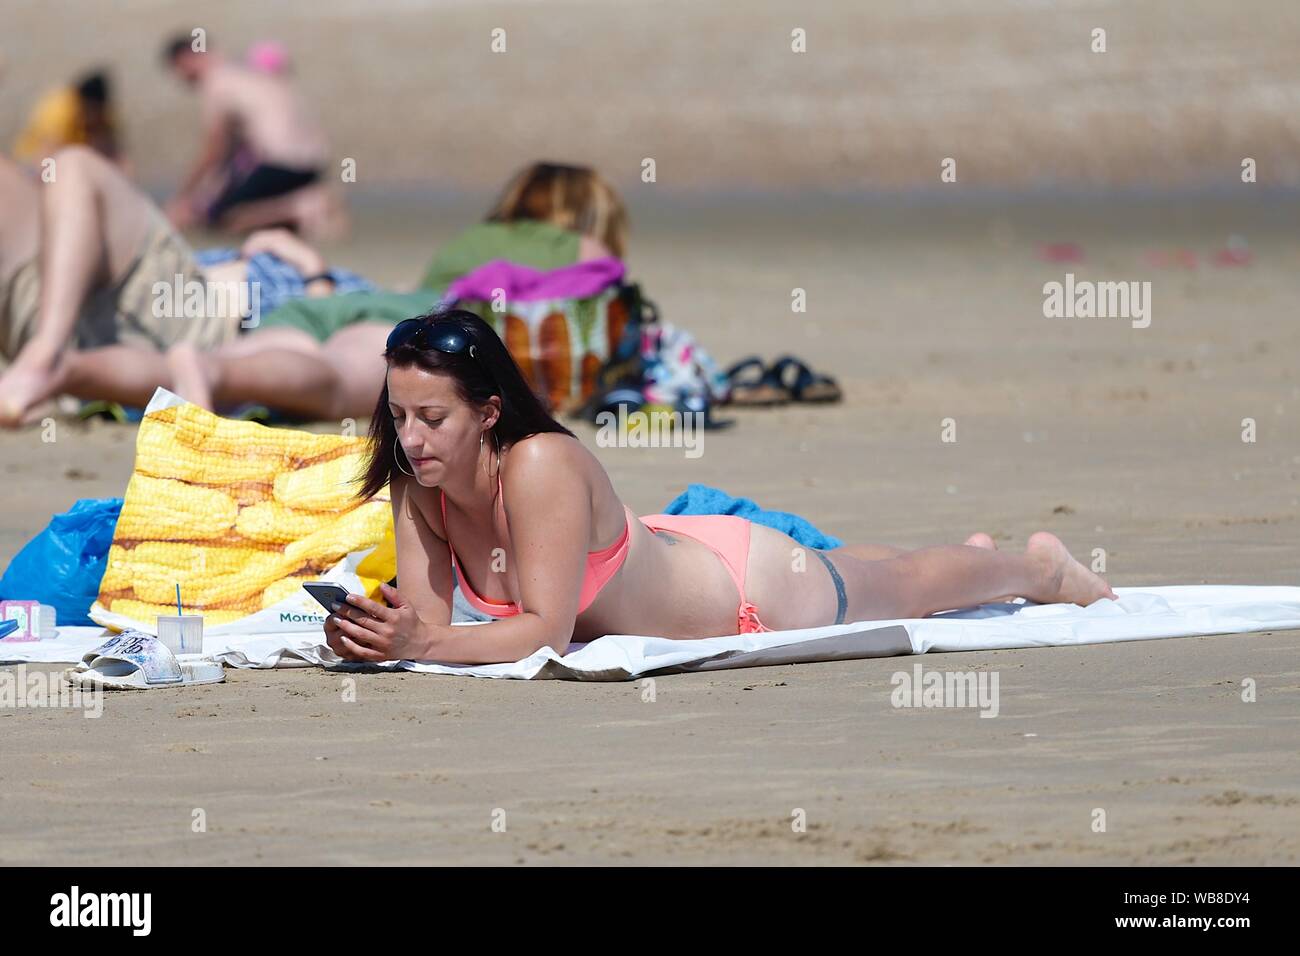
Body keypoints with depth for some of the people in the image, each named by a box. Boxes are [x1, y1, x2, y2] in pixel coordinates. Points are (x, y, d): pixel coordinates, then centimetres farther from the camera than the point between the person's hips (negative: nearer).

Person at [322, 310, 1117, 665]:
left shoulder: (541, 467, -42)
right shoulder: (419, 485, -23)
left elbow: (548, 631, -45)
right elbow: (427, 614, -20)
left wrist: (421, 645, -55)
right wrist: (378, 635, -42)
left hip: (754, 583, -6)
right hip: (675, 553, 6)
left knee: (906, 585, 25)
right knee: (849, 571, 36)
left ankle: (1039, 564, 54)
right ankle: (975, 552, 66)